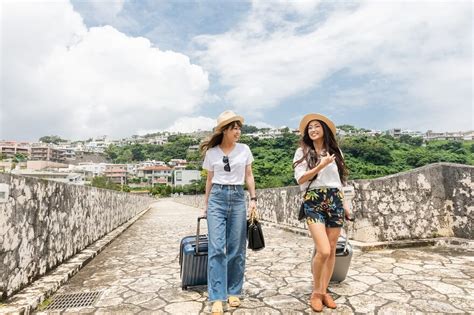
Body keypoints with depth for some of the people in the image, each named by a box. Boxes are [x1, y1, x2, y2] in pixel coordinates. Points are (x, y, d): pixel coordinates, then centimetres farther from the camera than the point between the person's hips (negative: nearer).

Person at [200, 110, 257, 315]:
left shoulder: (244, 150, 5)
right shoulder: (211, 153, 3)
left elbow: (249, 176, 10)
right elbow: (210, 179, 10)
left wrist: (253, 198, 1)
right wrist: (206, 204, 13)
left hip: (238, 198, 1)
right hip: (217, 198, -1)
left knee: (236, 249, 6)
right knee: (217, 248, -6)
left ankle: (234, 292, 22)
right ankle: (217, 298, 3)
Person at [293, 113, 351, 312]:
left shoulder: (335, 151, 13)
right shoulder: (302, 152, 2)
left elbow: (339, 180, 20)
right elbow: (300, 179, -8)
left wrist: (344, 202, 15)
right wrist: (321, 165, -15)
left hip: (335, 201, 4)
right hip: (314, 202, -4)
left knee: (332, 250, 7)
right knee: (323, 251, -13)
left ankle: (324, 291, 23)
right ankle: (316, 292, 12)